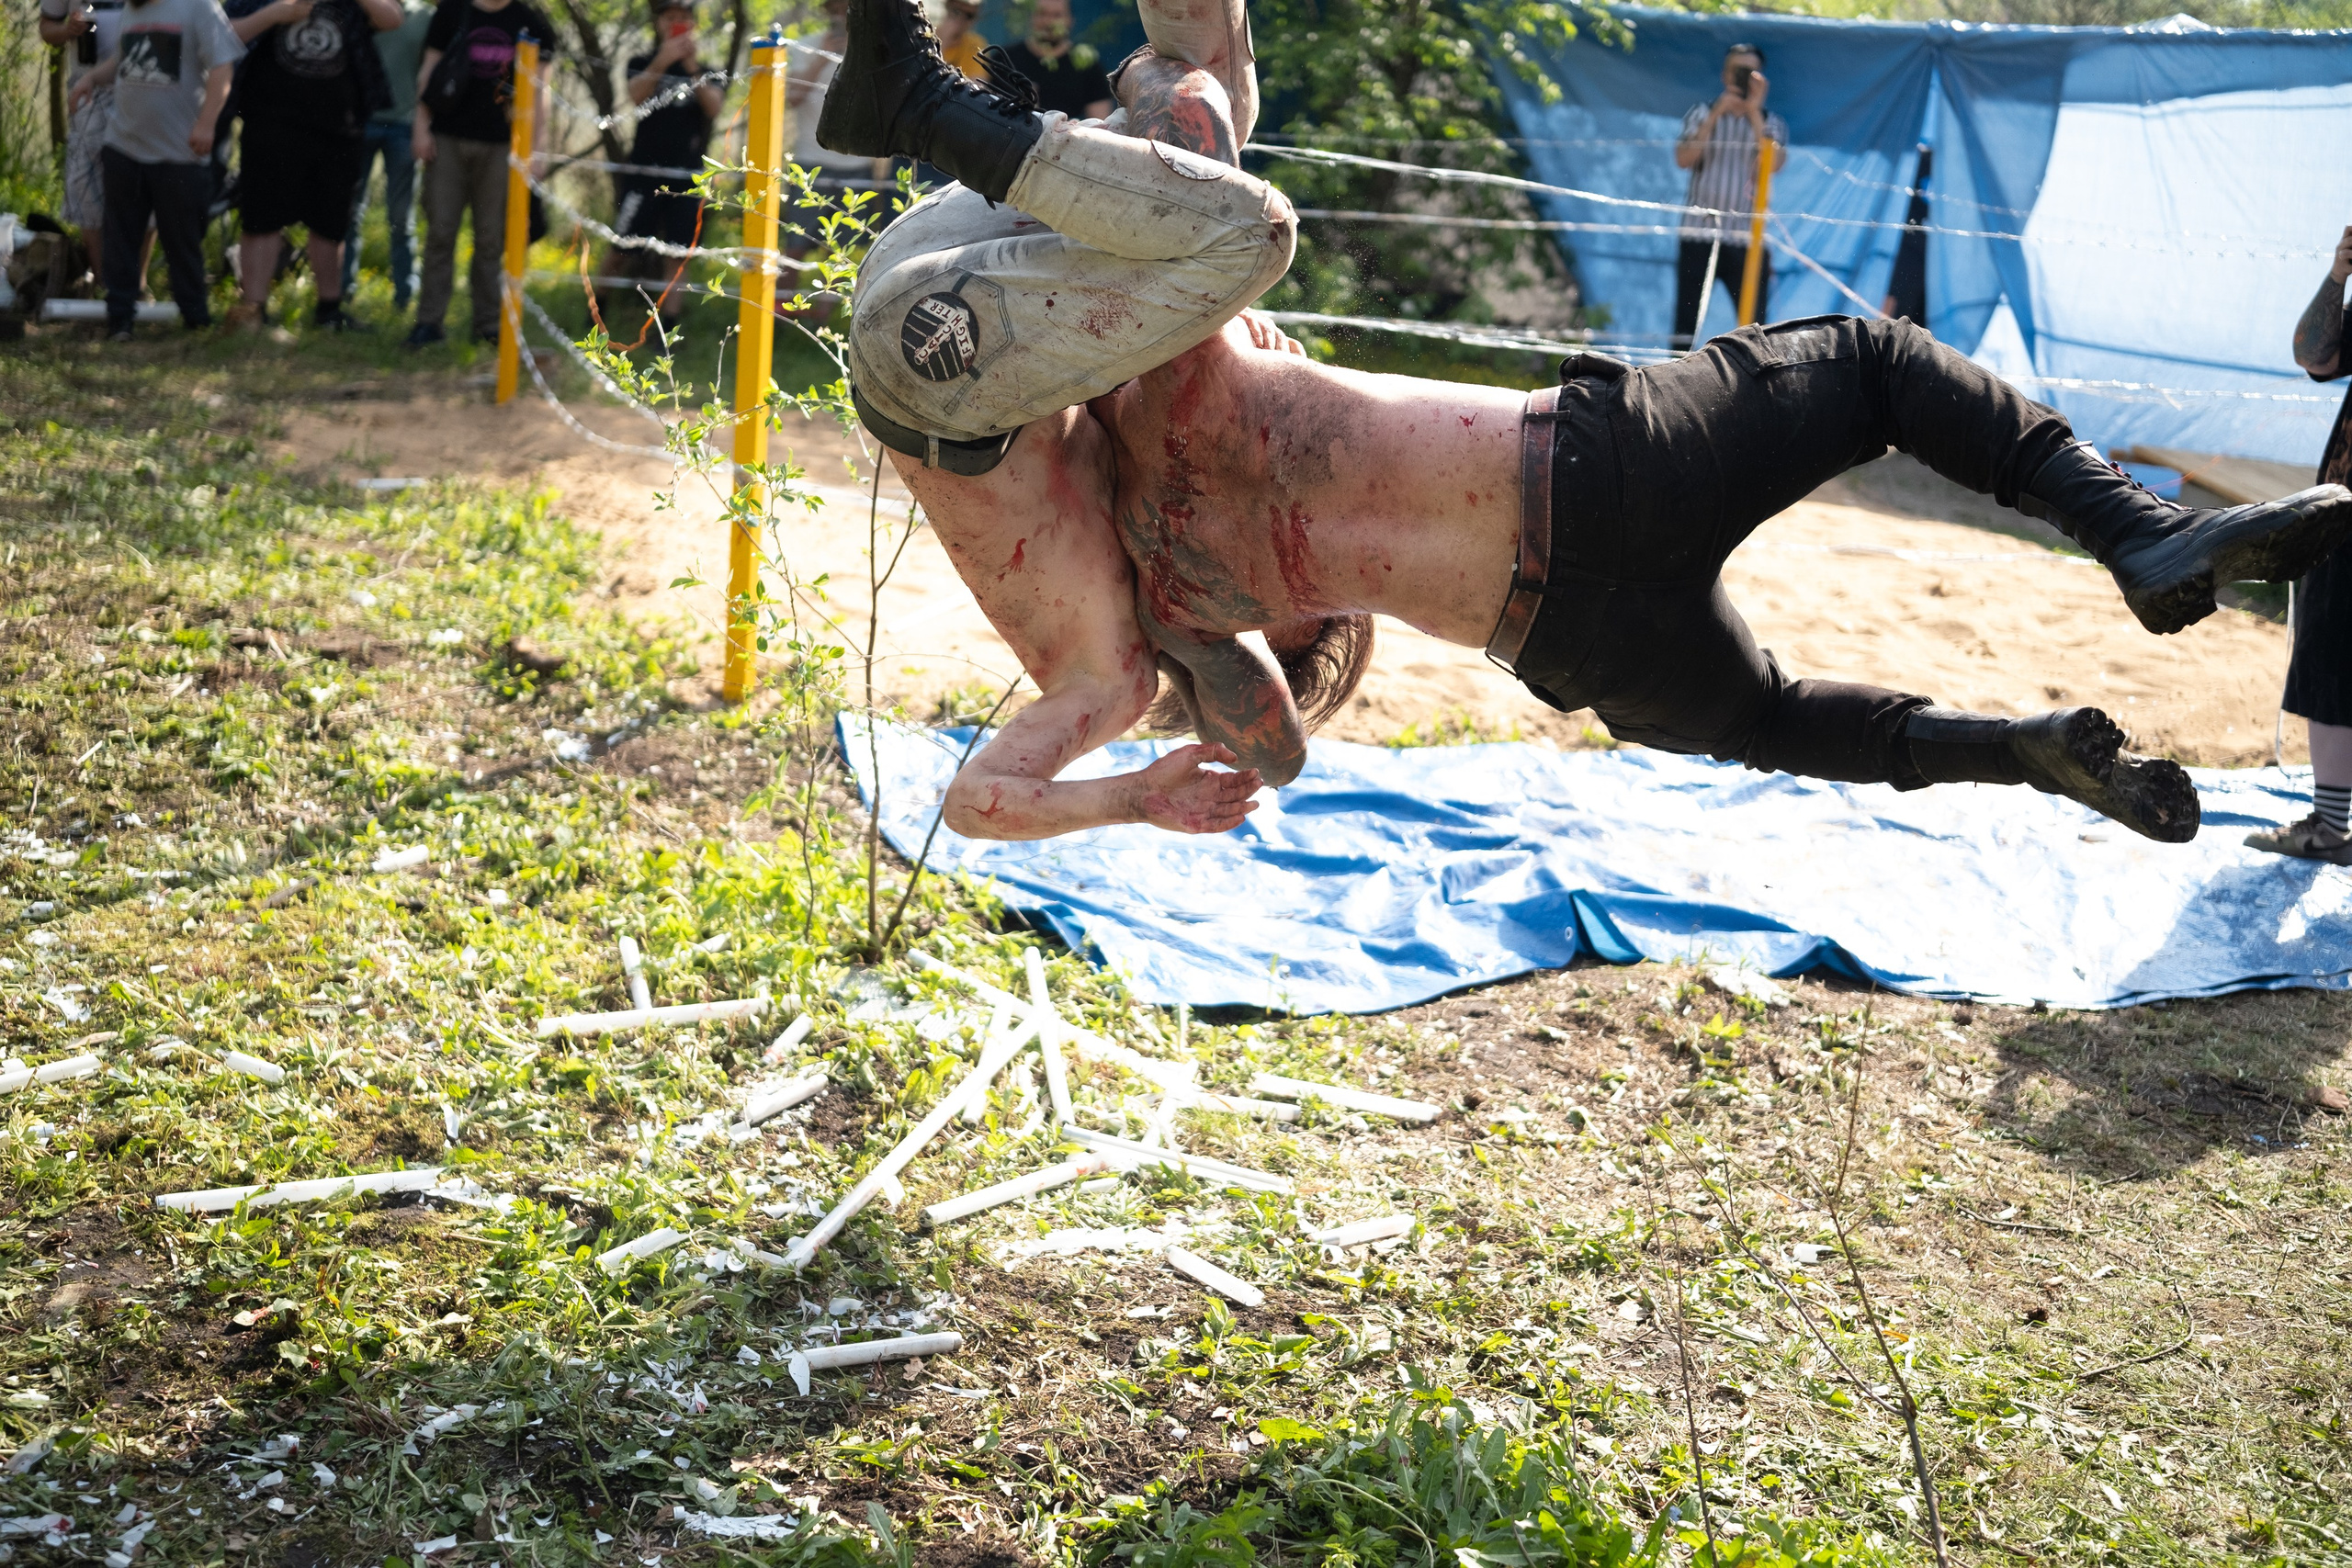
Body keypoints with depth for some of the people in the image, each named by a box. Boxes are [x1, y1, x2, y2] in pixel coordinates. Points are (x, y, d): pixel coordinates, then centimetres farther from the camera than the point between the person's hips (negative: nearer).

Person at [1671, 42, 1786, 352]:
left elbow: (1774, 163, -9)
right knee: (1686, 322, -1)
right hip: (1698, 235, 0)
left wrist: (1754, 112, -11)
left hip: (1747, 239, 0)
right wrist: (1718, 113, -10)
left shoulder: (1771, 124, 10)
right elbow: (1683, 159, -6)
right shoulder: (1702, 114, 11)